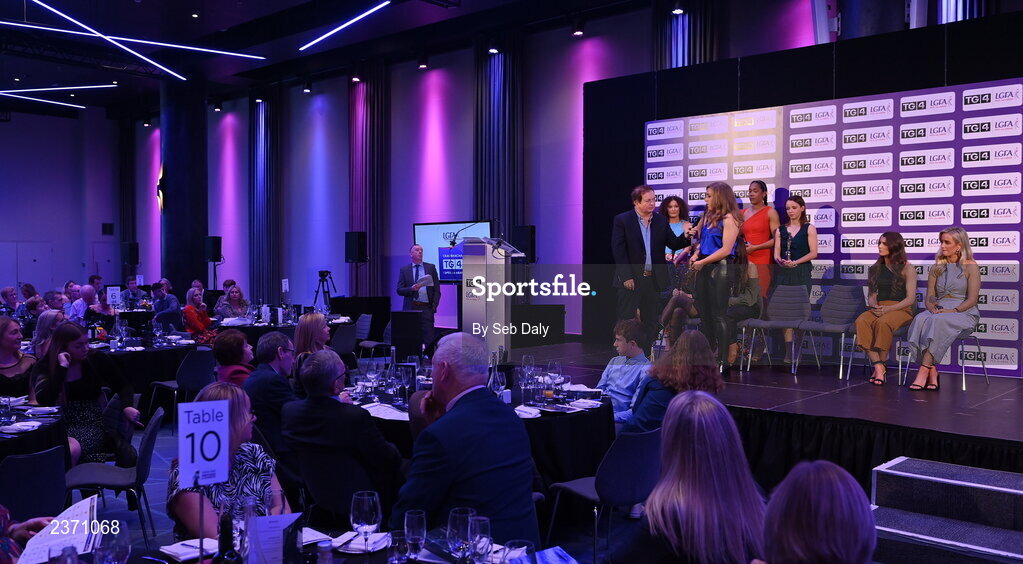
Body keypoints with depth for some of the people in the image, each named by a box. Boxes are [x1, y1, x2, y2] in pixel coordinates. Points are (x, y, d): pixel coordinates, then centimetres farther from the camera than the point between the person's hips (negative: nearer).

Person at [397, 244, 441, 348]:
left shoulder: (431, 267, 10)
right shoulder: (404, 270, 9)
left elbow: (436, 288, 7)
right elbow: (399, 290, 3)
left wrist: (434, 305, -4)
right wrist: (412, 289, -15)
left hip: (427, 308, 0)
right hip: (411, 308, 0)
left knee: (428, 338, -5)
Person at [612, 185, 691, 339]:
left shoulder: (661, 220, 8)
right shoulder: (622, 220, -5)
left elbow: (673, 244, 7)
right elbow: (618, 250, -10)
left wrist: (686, 237, -15)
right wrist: (626, 277, -15)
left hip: (653, 279, 4)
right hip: (630, 279, -4)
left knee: (650, 320, 10)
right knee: (626, 321, 2)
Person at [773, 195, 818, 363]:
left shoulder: (809, 228, 5)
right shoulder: (781, 230, 13)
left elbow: (813, 253, -4)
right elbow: (776, 254, 8)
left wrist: (795, 262, -16)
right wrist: (781, 261, -14)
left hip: (801, 273, -3)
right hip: (783, 274, 3)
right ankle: (788, 351, -1)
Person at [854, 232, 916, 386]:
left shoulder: (907, 268, 4)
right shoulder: (876, 268, 20)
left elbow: (910, 299, -3)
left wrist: (888, 309, -17)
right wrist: (874, 306, -6)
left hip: (901, 310, -4)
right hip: (878, 308, 4)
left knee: (882, 323, -39)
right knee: (861, 321, -31)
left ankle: (881, 364, -27)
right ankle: (878, 366, -37)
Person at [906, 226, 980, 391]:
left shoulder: (970, 267, 3)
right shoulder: (937, 268, 17)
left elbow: (972, 299, -5)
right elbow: (929, 297, 13)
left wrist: (952, 311, -19)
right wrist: (932, 308, -10)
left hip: (964, 313, -4)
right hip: (939, 311, 4)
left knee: (938, 321, -38)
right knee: (920, 319, -33)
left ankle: (924, 370, -40)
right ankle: (932, 372, -38)